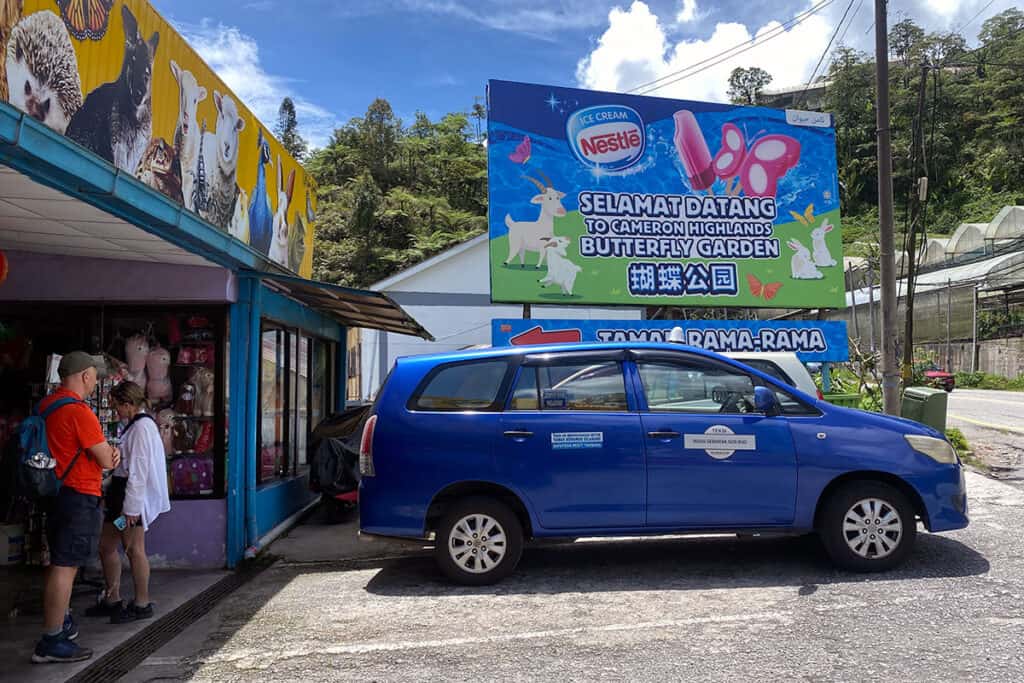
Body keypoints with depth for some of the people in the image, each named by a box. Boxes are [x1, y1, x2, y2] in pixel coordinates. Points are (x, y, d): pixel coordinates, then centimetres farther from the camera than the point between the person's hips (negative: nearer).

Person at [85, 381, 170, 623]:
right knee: (106, 546, 15)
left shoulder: (142, 426, -17)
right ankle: (112, 600, 27)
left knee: (134, 549, -1)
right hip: (120, 491, 10)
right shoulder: (134, 425, 15)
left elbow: (139, 470, -21)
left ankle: (142, 604, 10)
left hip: (133, 494, -10)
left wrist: (131, 506, -22)